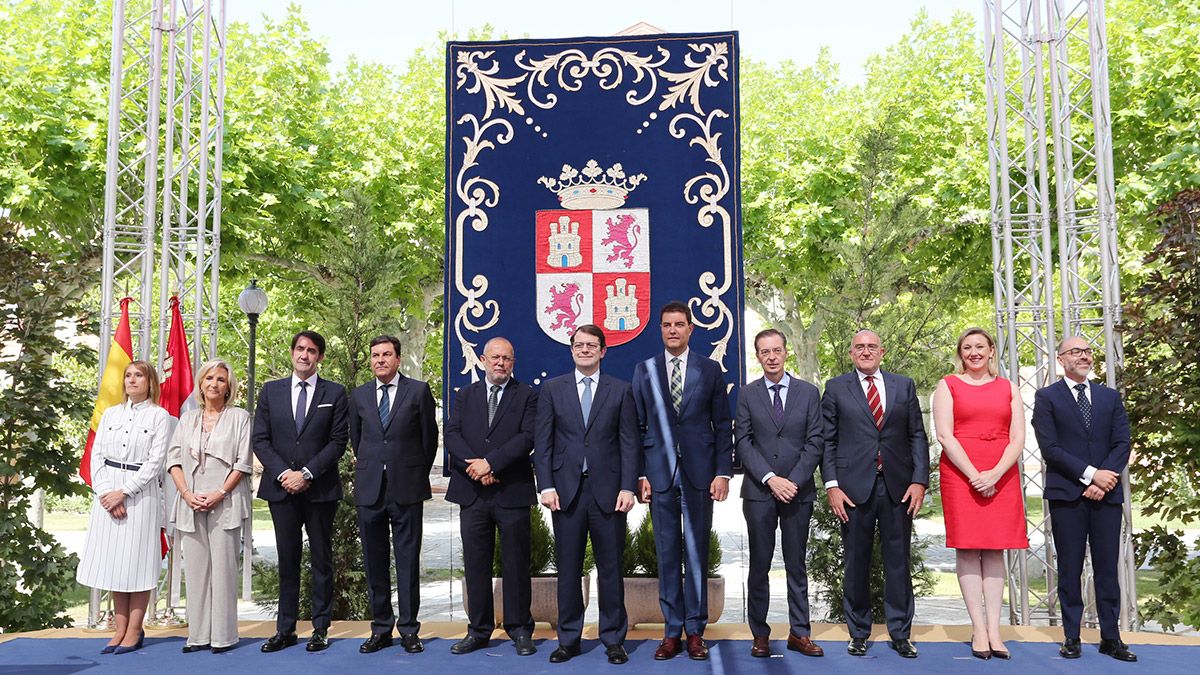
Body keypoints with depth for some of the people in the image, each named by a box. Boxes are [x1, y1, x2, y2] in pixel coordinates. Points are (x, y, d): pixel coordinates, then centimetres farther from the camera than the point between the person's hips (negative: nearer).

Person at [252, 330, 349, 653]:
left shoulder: (335, 393, 3)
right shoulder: (271, 390, 9)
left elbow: (338, 441, -3)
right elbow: (260, 439, 4)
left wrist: (307, 473, -12)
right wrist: (283, 473, -9)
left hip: (320, 489, -2)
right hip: (281, 488, 2)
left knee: (322, 560, 5)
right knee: (287, 560, 7)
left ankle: (320, 628, 13)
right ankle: (285, 629, 15)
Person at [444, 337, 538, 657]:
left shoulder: (527, 396, 4)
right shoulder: (465, 395, 14)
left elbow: (527, 437, -9)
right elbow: (452, 434, 3)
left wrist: (490, 462, -16)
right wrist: (473, 466, -13)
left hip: (512, 493, -3)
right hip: (472, 493, 3)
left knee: (516, 564, 3)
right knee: (475, 565, 7)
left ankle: (519, 630, 14)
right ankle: (478, 630, 17)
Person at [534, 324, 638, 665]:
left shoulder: (620, 390, 6)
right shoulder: (552, 389, 7)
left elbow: (629, 443, 2)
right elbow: (542, 442, 4)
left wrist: (627, 488, -6)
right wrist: (547, 486, -5)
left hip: (607, 491, -1)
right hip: (566, 490, 1)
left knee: (610, 568, 5)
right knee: (568, 569, 7)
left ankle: (613, 639, 16)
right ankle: (568, 640, 17)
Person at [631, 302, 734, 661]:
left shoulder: (710, 370, 5)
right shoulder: (644, 370, 7)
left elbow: (723, 426, 5)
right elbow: (639, 426, 6)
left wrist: (723, 472, -3)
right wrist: (640, 474, -1)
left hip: (699, 473, -1)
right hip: (660, 474, 1)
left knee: (697, 553, 4)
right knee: (667, 554, 5)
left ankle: (695, 631, 13)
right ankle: (672, 631, 13)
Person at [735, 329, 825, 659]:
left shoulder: (809, 393, 6)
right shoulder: (747, 394, 4)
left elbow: (815, 442, 1)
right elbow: (743, 443, -2)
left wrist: (793, 480, -10)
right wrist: (771, 479, -12)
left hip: (798, 491, 1)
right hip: (759, 492, 0)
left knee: (796, 565, 8)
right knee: (759, 566, 4)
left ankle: (799, 633, 15)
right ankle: (760, 634, 13)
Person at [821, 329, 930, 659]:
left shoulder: (904, 386, 11)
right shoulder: (836, 388, 6)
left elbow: (917, 436, 8)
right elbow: (827, 441, 3)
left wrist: (919, 480, -3)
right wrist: (831, 485, -6)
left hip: (898, 487, 1)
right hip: (855, 487, -1)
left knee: (898, 561, 6)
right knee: (856, 563, 5)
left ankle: (900, 633, 16)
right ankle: (858, 633, 17)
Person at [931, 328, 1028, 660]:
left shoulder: (1008, 388, 13)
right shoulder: (948, 385, 7)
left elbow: (1018, 438, 5)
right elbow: (944, 436, -3)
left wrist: (995, 474, -10)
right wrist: (974, 475, -11)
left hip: (1001, 476, 2)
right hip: (960, 473, -2)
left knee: (995, 549, 0)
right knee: (967, 548, -4)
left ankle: (994, 629, 1)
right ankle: (979, 629, -1)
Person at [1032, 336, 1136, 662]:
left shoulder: (1110, 397, 14)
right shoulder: (1047, 397, 3)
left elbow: (1122, 444, 5)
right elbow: (1050, 448, -6)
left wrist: (1104, 480, -9)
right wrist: (1090, 474, -13)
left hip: (1107, 493, 3)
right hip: (1066, 494, -3)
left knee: (1107, 567, 5)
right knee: (1070, 568, 2)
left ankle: (1111, 638, 12)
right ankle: (1071, 638, 8)